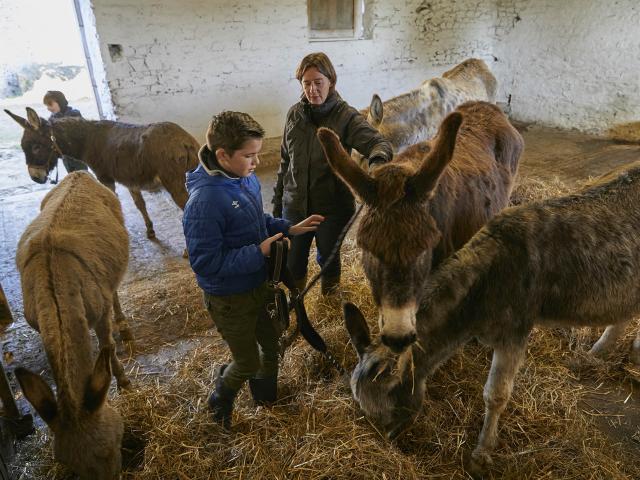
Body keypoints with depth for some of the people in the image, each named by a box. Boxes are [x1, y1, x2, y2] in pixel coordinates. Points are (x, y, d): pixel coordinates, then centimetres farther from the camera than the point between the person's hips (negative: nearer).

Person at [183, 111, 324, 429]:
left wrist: (289, 229, -3)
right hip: (230, 299, -7)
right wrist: (258, 253, -29)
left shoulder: (247, 178, -6)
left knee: (271, 345, 24)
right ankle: (220, 401, 47)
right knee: (247, 362, 13)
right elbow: (205, 262, -28)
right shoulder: (204, 202, -31)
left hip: (261, 284, 7)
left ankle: (266, 397, 54)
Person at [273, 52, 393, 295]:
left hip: (332, 208, -3)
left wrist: (377, 160, -50)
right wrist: (277, 201, 12)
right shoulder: (295, 114, 0)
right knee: (292, 264, 16)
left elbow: (379, 142, -25)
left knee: (329, 259, 17)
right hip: (295, 206, 4)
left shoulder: (346, 116, -12)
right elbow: (285, 161, 8)